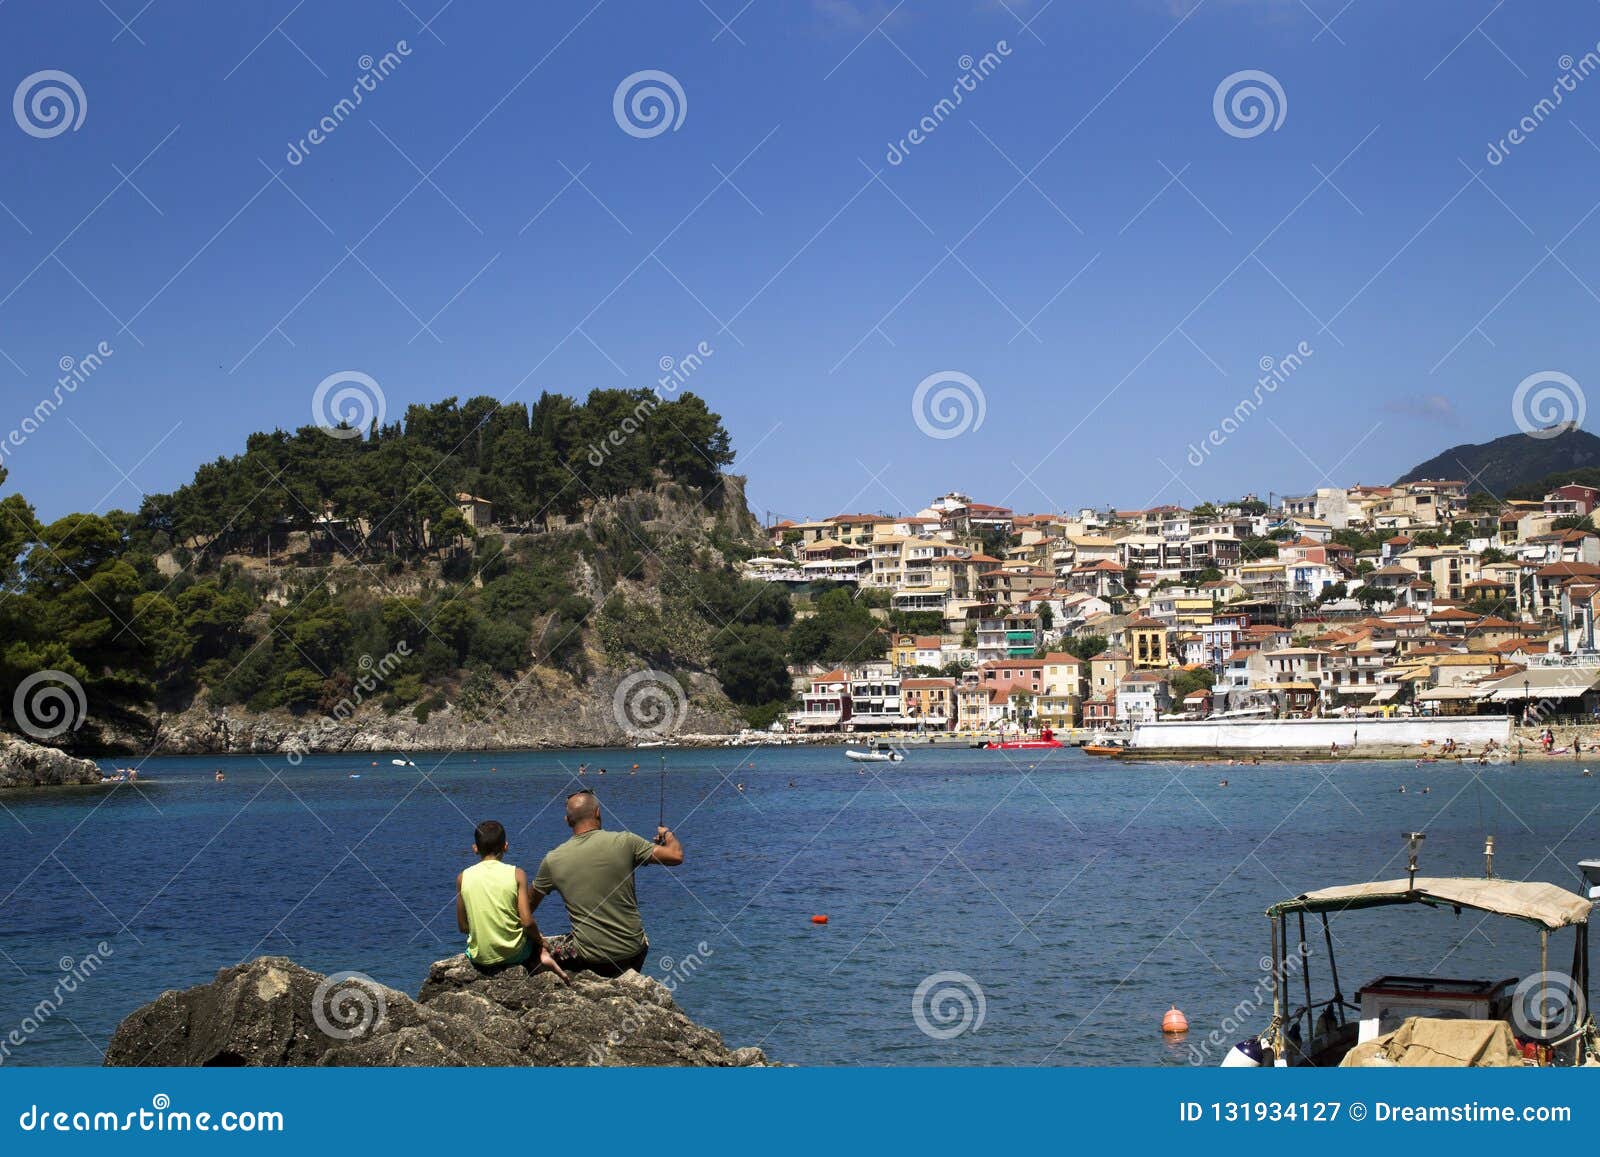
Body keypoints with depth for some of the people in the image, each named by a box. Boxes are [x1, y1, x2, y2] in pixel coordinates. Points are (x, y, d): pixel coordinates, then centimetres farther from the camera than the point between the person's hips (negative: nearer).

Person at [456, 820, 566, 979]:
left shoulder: (463, 878, -5)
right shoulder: (517, 875, -9)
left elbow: (463, 927, 0)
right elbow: (527, 922, -12)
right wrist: (540, 941, 8)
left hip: (479, 958, 2)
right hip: (513, 952, -2)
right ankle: (542, 955, 5)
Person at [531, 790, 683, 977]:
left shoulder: (552, 861, -5)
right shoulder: (624, 842, -11)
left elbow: (529, 907, 10)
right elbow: (676, 856, -8)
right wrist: (667, 835, 14)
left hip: (589, 958, -1)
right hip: (632, 953, 1)